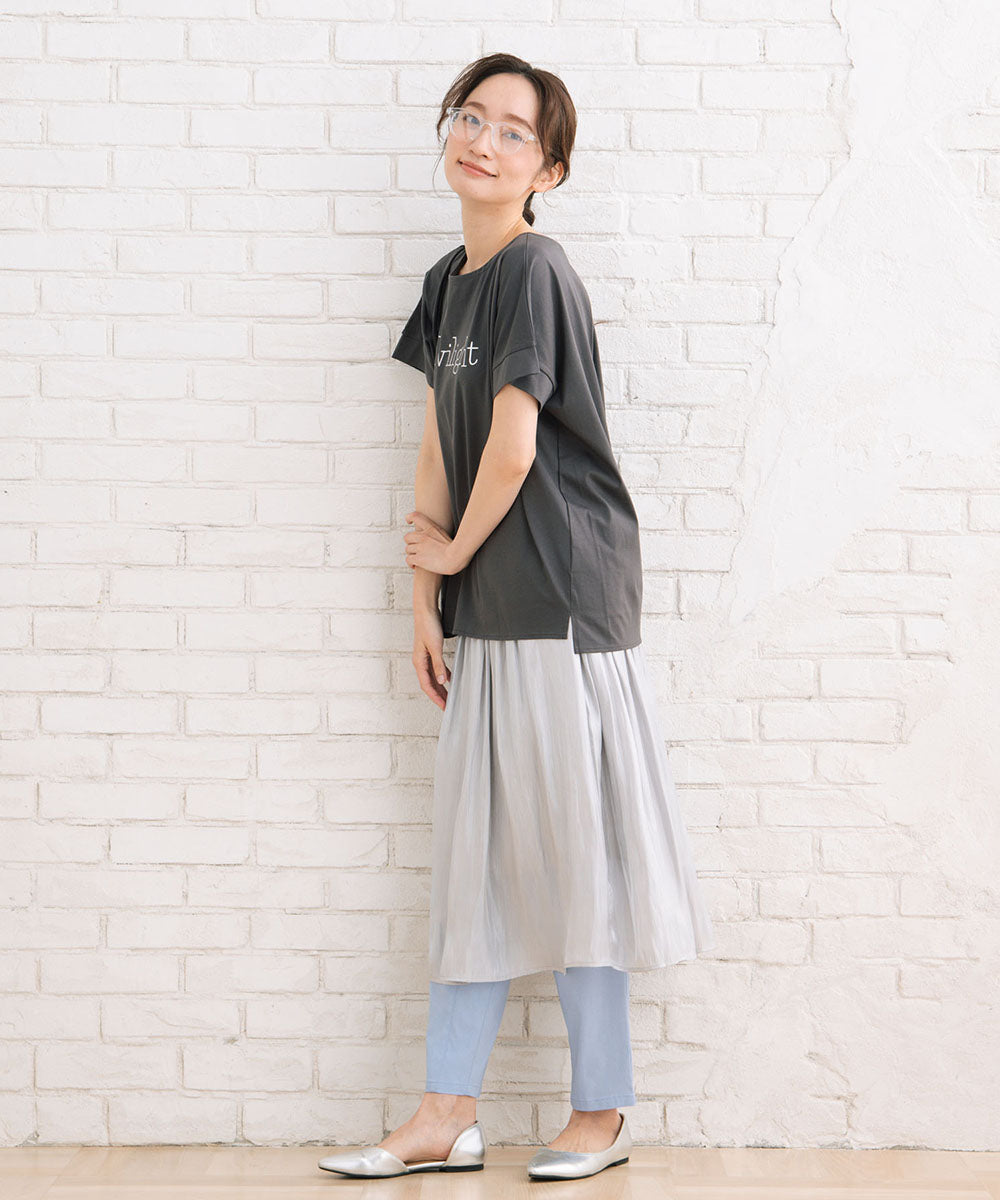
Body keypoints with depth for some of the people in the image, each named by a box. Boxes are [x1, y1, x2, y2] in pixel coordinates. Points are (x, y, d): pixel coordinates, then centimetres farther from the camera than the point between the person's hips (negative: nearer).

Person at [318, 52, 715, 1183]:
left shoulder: (535, 271, -12)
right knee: (477, 849, 9)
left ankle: (601, 1112, 12)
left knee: (568, 849, -1)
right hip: (488, 611, 8)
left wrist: (455, 550, 0)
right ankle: (448, 1117, 16)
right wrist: (424, 598, 9)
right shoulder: (449, 281, 14)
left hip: (563, 599, -8)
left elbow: (513, 445, -16)